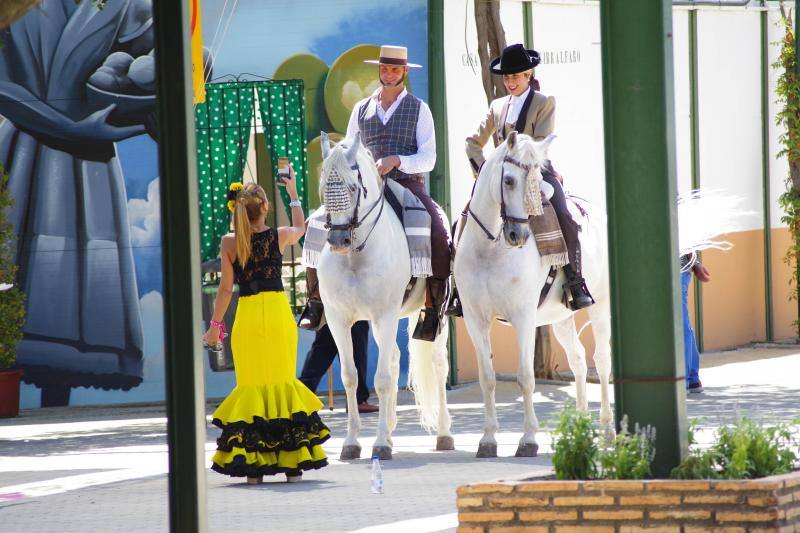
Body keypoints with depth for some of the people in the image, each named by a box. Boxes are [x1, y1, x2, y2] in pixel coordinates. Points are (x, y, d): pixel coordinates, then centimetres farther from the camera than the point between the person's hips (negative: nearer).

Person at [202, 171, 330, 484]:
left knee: (251, 385, 7)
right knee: (283, 381, 10)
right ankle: (292, 462, 11)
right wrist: (293, 194, 35)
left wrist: (215, 325, 7)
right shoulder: (280, 236, -2)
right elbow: (300, 228, 23)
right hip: (279, 311, 1)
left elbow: (226, 288, -3)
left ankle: (252, 465, 3)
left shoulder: (230, 242, -5)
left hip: (247, 315, -1)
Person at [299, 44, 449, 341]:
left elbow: (428, 160, 0)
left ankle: (433, 310, -23)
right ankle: (317, 301, -11)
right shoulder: (361, 110, 16)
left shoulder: (419, 109, 7)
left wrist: (396, 161, -17)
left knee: (438, 237, -30)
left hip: (407, 185, -3)